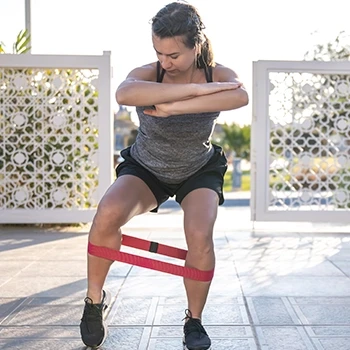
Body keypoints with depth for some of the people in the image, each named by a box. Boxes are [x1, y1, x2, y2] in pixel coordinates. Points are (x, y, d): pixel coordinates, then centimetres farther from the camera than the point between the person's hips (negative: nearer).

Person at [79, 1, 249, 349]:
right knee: (107, 213, -28)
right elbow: (124, 93, -52)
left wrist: (172, 107, -51)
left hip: (199, 172, 1)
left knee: (200, 236, -26)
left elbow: (240, 96, -47)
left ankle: (194, 321, 0)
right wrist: (197, 89, -52)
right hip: (146, 170, 0)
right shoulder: (147, 74, -26)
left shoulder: (218, 75, -22)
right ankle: (95, 301, -4)